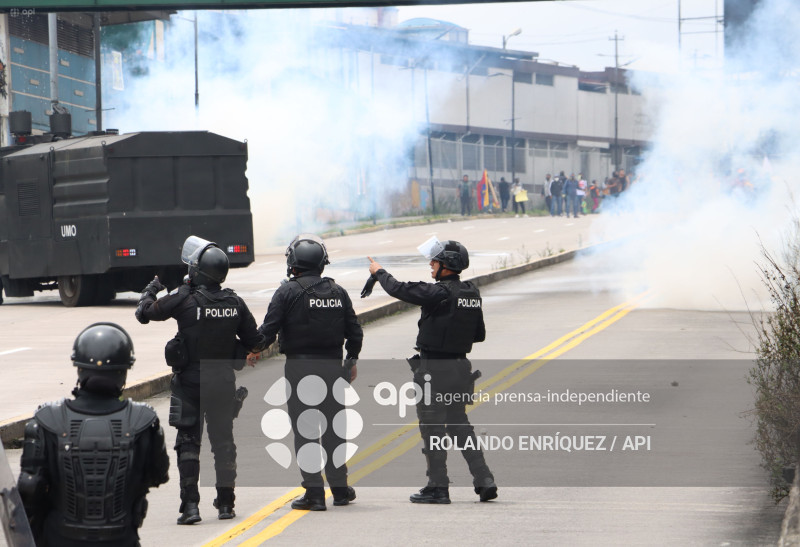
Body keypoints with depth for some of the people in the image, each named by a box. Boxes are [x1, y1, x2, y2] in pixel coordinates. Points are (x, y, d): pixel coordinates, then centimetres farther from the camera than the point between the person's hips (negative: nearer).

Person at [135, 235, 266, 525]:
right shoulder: (234, 302, -2)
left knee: (188, 442, 2)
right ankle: (226, 503, 19)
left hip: (190, 382, -3)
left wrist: (152, 288, 14)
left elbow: (144, 312, -5)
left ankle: (190, 505, -6)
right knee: (223, 441, 14)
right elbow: (255, 342, 5)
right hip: (224, 382, 3)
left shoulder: (185, 299, -15)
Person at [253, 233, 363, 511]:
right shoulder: (337, 292, 6)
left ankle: (314, 493, -3)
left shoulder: (287, 292, -8)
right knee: (333, 429, 14)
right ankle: (340, 489, 20)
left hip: (299, 366, -4)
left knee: (304, 431, 0)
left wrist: (254, 351, 9)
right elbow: (354, 331, 10)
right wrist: (351, 360, 25)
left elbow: (269, 330, -9)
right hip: (332, 366, 4)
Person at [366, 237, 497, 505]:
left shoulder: (438, 293, -17)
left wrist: (379, 272, 8)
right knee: (459, 424, 16)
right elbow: (479, 334, 13)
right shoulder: (472, 293, 5)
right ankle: (484, 480, 9)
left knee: (432, 427, 2)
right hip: (461, 367, 7)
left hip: (434, 370, -7)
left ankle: (438, 487, 5)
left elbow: (398, 289, -10)